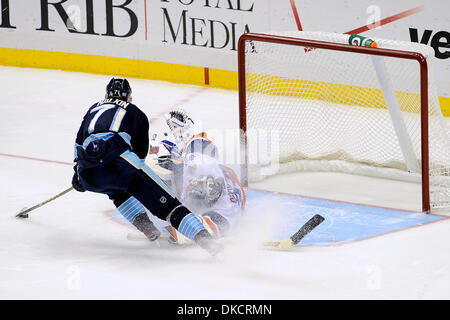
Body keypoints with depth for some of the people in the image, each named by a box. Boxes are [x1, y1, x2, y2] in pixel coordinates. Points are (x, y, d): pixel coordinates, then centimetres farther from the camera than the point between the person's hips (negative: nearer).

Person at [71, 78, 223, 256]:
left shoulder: (94, 109, 36)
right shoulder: (135, 112, 26)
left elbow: (79, 142, 39)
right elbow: (140, 153, 26)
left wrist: (77, 171, 50)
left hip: (88, 175, 4)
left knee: (117, 191, 38)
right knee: (166, 202, -5)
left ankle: (143, 224, 19)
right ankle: (202, 236, -22)